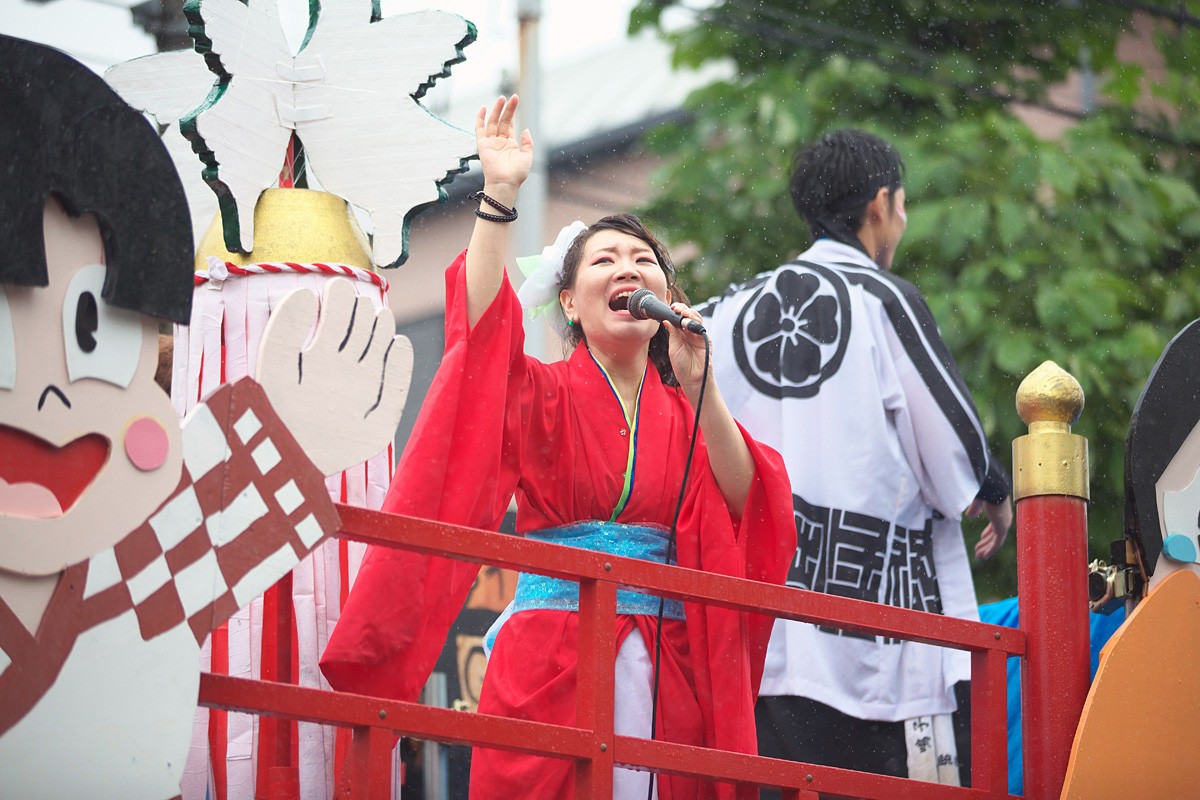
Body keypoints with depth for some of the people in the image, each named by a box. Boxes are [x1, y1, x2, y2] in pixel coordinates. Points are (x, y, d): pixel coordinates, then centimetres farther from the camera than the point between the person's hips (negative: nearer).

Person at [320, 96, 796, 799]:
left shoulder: (686, 412, 15)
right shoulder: (542, 396, 7)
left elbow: (745, 504, 0)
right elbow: (484, 330, -13)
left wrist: (698, 389, -11)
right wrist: (500, 194, -21)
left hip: (667, 668, 2)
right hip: (551, 658, -2)